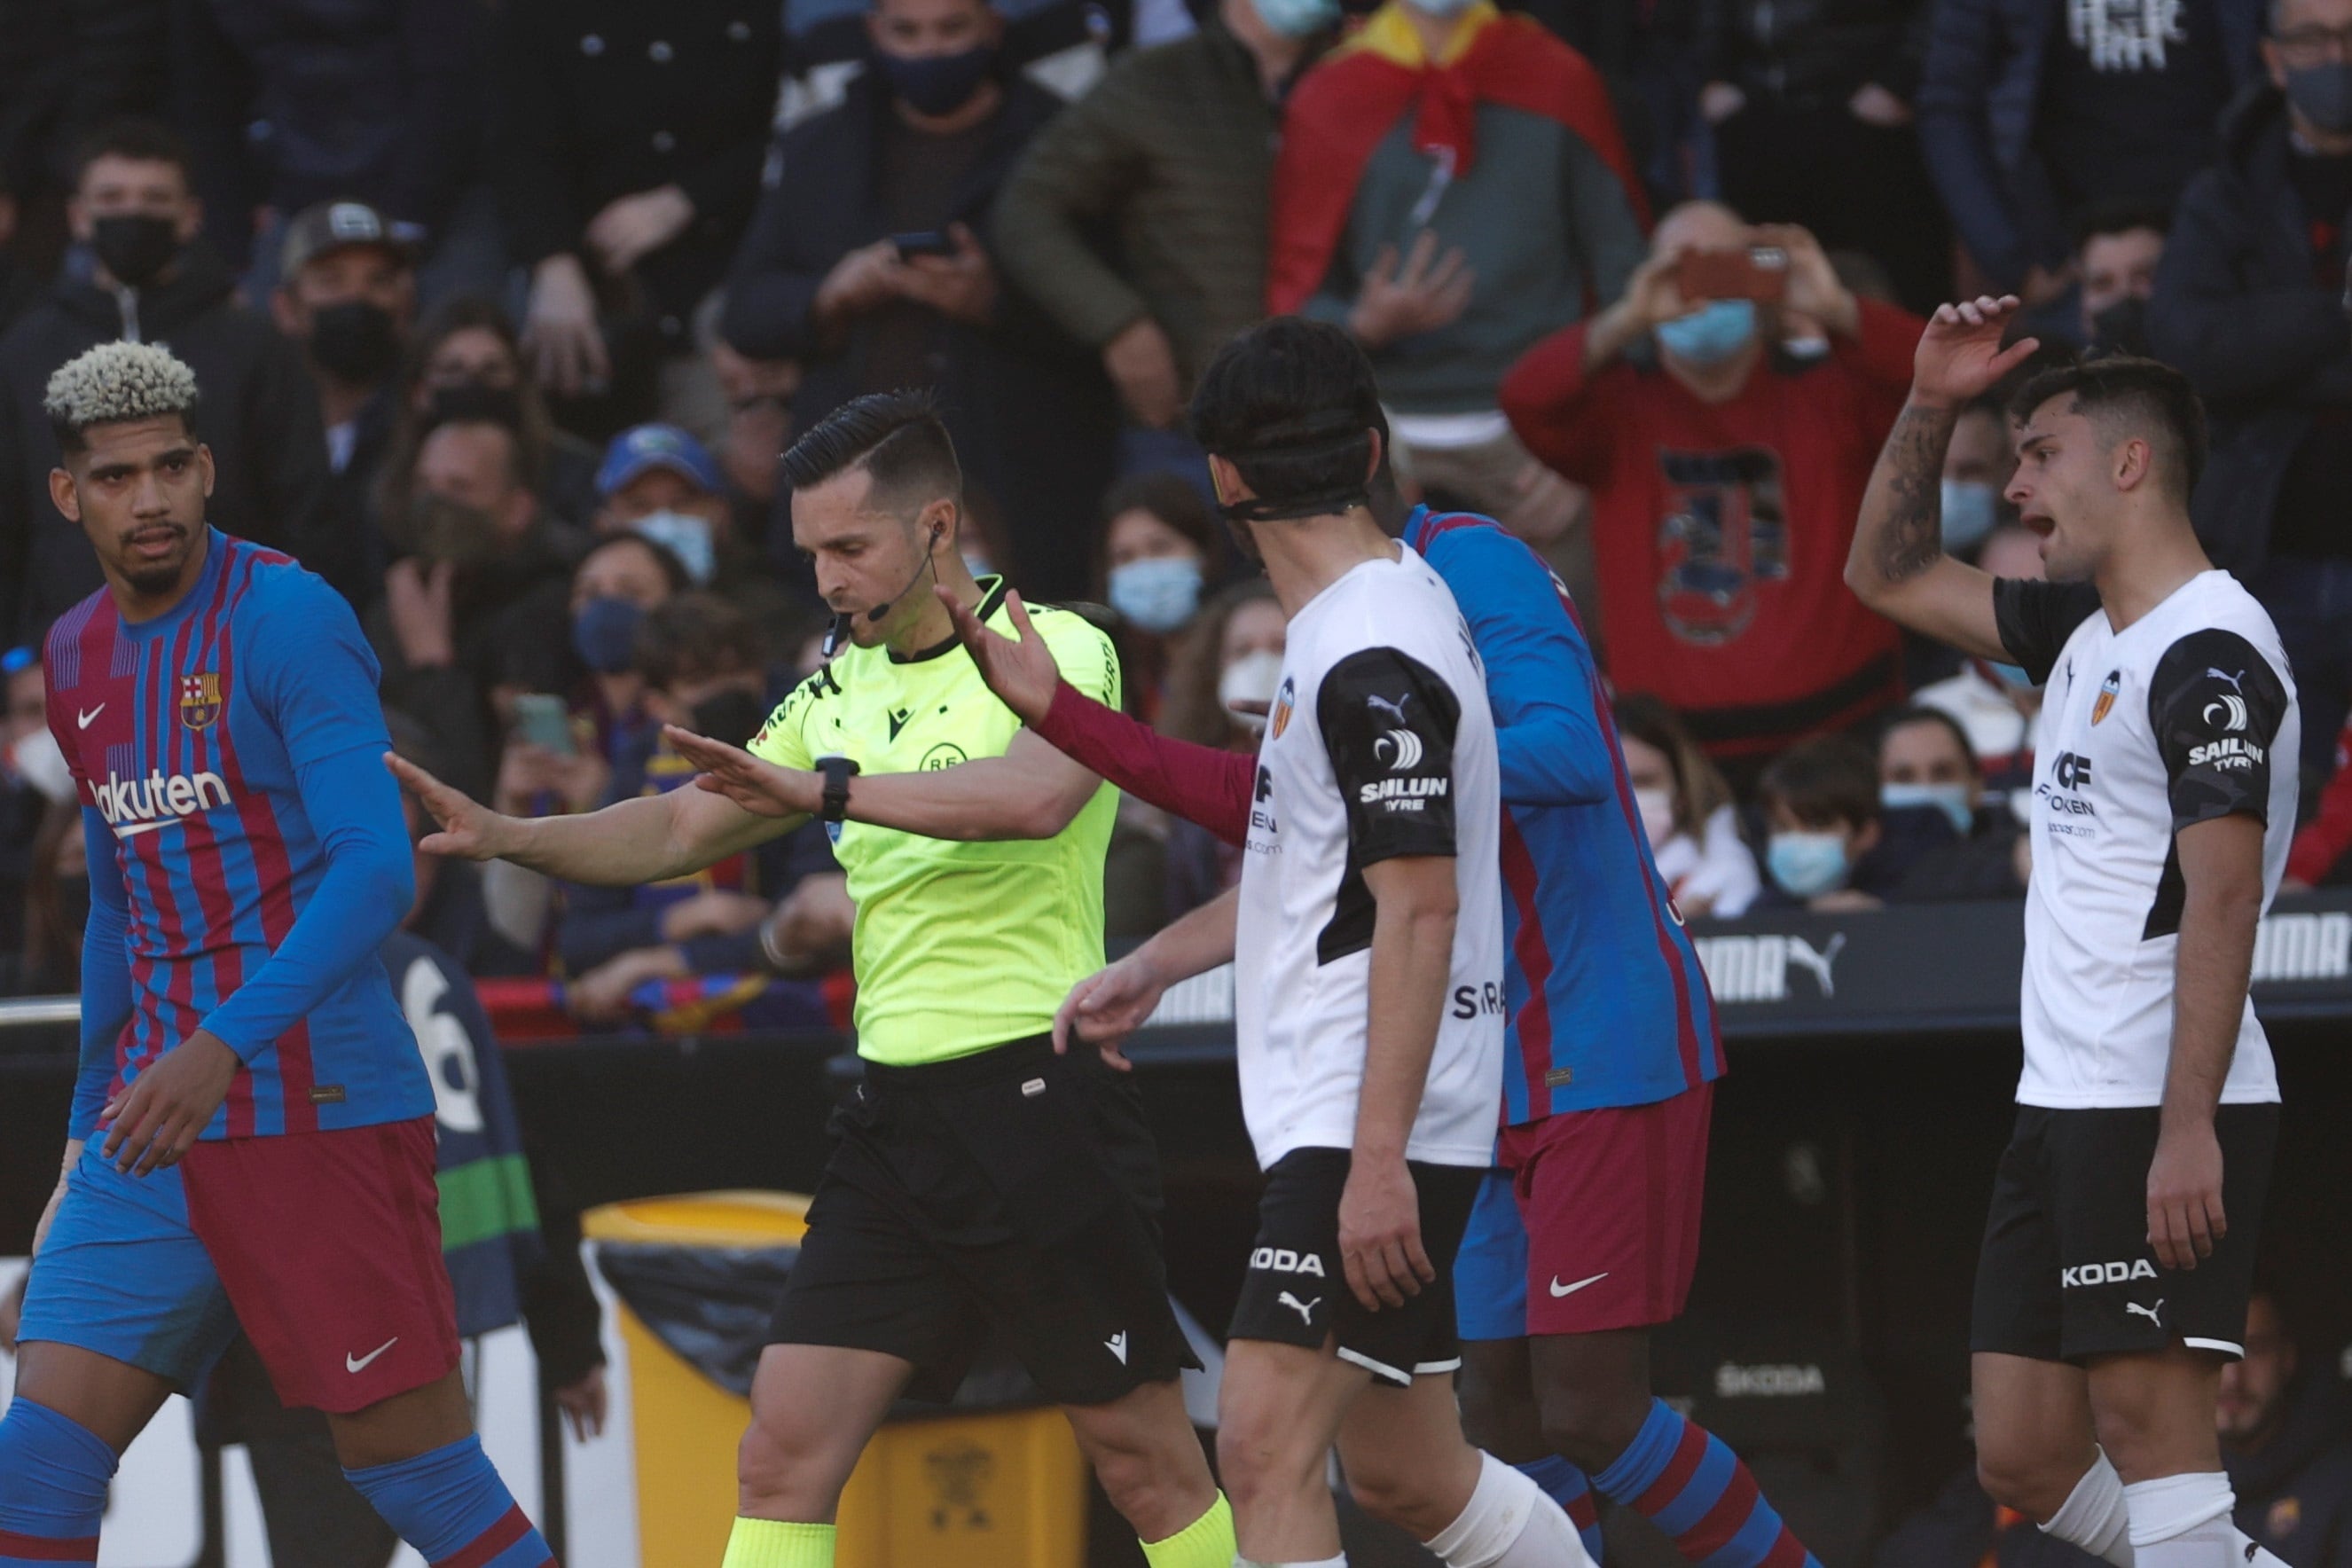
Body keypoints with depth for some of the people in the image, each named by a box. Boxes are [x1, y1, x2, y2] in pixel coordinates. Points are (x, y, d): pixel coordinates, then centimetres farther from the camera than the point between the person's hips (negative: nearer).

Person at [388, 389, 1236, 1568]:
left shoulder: (1055, 651, -8)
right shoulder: (840, 691, 14)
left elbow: (1035, 796, -28)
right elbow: (681, 829, 19)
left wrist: (824, 787, -31)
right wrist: (508, 838, 4)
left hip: (1040, 1098, -6)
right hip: (897, 1108, 6)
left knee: (1148, 1467, 0)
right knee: (782, 1456, -4)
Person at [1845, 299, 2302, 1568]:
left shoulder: (2209, 654, -12)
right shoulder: (2084, 632, 17)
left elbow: (2222, 898, -19)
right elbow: (1889, 576, 31)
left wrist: (2188, 1129, -25)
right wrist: (1929, 406, 17)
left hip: (2158, 1118, -10)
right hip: (2060, 1110, 10)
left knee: (2150, 1434, -11)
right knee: (2025, 1462, 7)